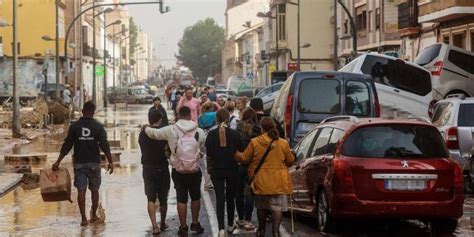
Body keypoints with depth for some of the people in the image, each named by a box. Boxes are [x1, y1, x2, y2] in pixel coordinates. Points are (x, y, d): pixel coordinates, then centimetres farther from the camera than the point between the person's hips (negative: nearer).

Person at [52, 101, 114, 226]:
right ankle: (94, 215, 22)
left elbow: (67, 145, -2)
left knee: (81, 190, 1)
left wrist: (58, 162, 3)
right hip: (94, 163, 0)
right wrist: (110, 162, -5)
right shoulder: (98, 127, -3)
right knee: (94, 190, 14)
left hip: (79, 163, 0)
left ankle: (83, 218, -5)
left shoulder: (74, 126, -1)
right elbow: (104, 146, -9)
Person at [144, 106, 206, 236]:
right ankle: (195, 223, 24)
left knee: (182, 199, 8)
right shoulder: (199, 131, -5)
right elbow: (204, 148, -1)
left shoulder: (171, 130, -7)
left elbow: (153, 133, -3)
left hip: (179, 171, 0)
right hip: (195, 170, 0)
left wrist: (146, 128, 17)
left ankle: (183, 227, 11)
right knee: (195, 197, 19)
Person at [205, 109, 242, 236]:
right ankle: (230, 225, 29)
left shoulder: (211, 134, -8)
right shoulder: (234, 134, -9)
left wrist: (209, 167, 12)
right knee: (230, 198, 16)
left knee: (220, 198, 0)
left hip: (216, 170, 0)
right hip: (232, 170, 0)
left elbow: (208, 153, -3)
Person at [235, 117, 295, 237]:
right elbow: (290, 160, 5)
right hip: (278, 182, -1)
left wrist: (235, 154, 21)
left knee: (261, 207, 16)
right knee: (277, 207, 1)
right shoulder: (283, 143, -5)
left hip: (261, 181, 1)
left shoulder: (254, 142, -7)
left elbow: (244, 158, 1)